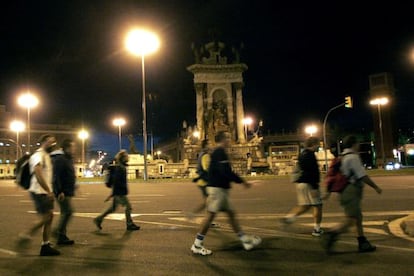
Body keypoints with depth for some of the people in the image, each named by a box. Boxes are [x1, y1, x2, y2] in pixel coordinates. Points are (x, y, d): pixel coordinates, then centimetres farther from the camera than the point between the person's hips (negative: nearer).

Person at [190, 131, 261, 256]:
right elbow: (225, 171, -23)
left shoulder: (217, 152, 17)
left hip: (221, 189, 11)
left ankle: (245, 240, 20)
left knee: (231, 213, 12)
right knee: (210, 215, -6)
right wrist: (242, 181, -16)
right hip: (218, 188, -11)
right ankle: (197, 245, 2)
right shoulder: (220, 152, -15)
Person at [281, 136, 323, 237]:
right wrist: (314, 187, -22)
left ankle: (289, 217, 5)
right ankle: (317, 229, 9)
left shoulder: (302, 154, 15)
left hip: (300, 182, 9)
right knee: (317, 206, 2)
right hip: (309, 184, -9)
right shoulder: (310, 155, -16)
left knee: (304, 206, 16)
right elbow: (311, 172, -22)